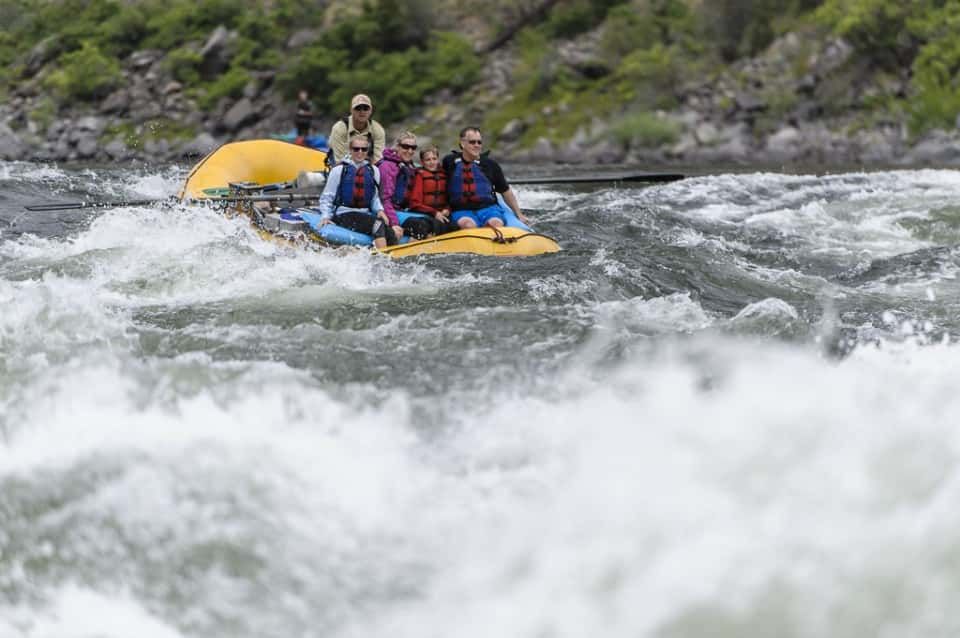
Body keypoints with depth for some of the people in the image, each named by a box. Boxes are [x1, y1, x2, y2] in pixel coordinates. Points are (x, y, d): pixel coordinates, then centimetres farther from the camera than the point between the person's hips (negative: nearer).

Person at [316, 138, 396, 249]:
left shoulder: (373, 170, 15)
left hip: (366, 215, 4)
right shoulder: (339, 170, 4)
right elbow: (326, 197, 7)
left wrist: (379, 210, 0)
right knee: (378, 224, -32)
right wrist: (325, 216, -9)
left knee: (390, 233, -26)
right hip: (344, 215, -4)